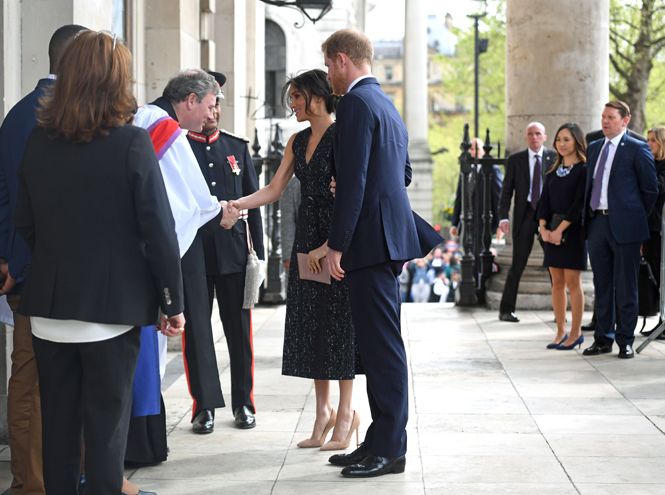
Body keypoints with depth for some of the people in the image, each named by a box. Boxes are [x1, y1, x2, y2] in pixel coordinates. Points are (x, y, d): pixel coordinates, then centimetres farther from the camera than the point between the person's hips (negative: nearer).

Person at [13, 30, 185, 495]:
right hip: (113, 306, -3)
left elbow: (24, 225, 8)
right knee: (107, 422, 5)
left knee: (58, 422, 13)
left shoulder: (38, 142, 1)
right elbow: (159, 231, -11)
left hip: (49, 306, 4)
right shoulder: (132, 142, -11)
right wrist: (173, 302, -3)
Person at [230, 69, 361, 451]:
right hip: (307, 239, 7)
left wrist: (330, 246, -19)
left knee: (339, 321, -3)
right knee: (310, 323, 7)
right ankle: (323, 412, 16)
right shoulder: (298, 142, 14)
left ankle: (346, 412, 6)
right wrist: (237, 204, -2)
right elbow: (274, 190, 13)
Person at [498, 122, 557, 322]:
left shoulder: (554, 157, 5)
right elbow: (507, 190, 5)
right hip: (525, 214, -1)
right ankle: (506, 309, 7)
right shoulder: (515, 160, 6)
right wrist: (503, 217, -6)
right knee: (518, 264, -2)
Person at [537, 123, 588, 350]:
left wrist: (560, 230, -16)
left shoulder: (584, 170, -6)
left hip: (573, 230, -6)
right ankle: (561, 332, 11)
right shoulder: (553, 171, 14)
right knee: (557, 282, 6)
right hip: (552, 231, 6)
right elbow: (545, 201, 10)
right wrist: (543, 228, -5)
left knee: (572, 281, -5)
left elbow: (579, 204, -13)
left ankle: (576, 332, 3)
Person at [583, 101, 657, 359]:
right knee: (602, 286, 11)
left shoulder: (637, 149, -5)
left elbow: (650, 189, -2)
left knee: (625, 287, 0)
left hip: (624, 226, -6)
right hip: (597, 222, 6)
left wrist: (636, 216, 2)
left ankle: (625, 341, 8)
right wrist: (589, 215, 11)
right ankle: (603, 338, 19)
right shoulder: (594, 147, 14)